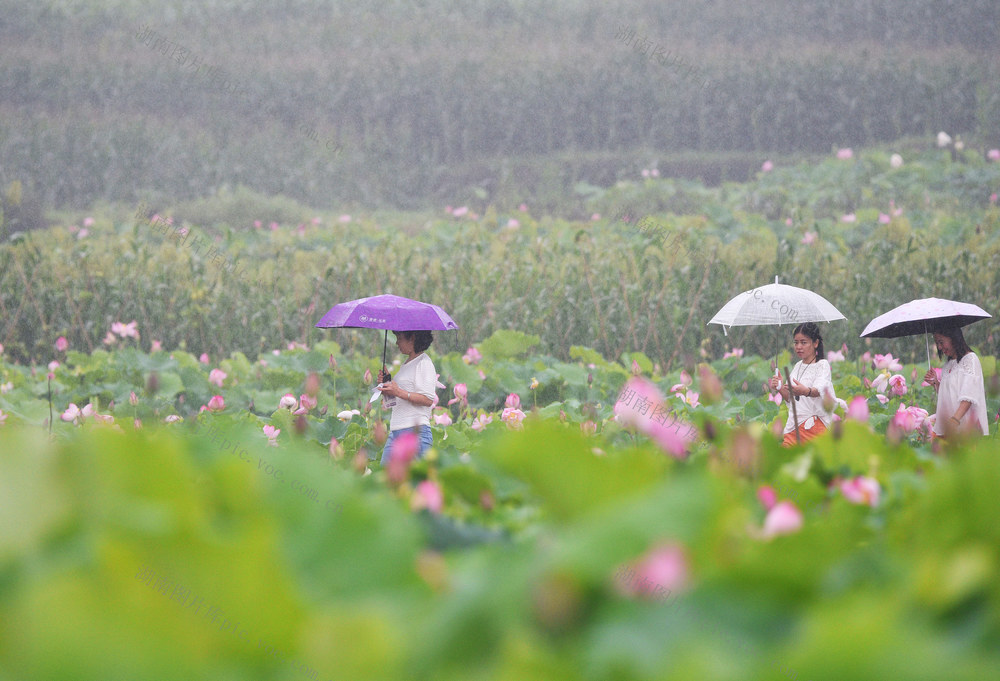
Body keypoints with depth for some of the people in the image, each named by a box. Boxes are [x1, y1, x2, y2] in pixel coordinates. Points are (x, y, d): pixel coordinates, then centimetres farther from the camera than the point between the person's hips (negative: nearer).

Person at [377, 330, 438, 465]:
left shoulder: (424, 363, -7)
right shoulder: (406, 364, 21)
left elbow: (428, 399, -17)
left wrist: (399, 392, -24)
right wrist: (386, 382, 10)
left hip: (415, 431, -9)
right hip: (395, 432, 9)